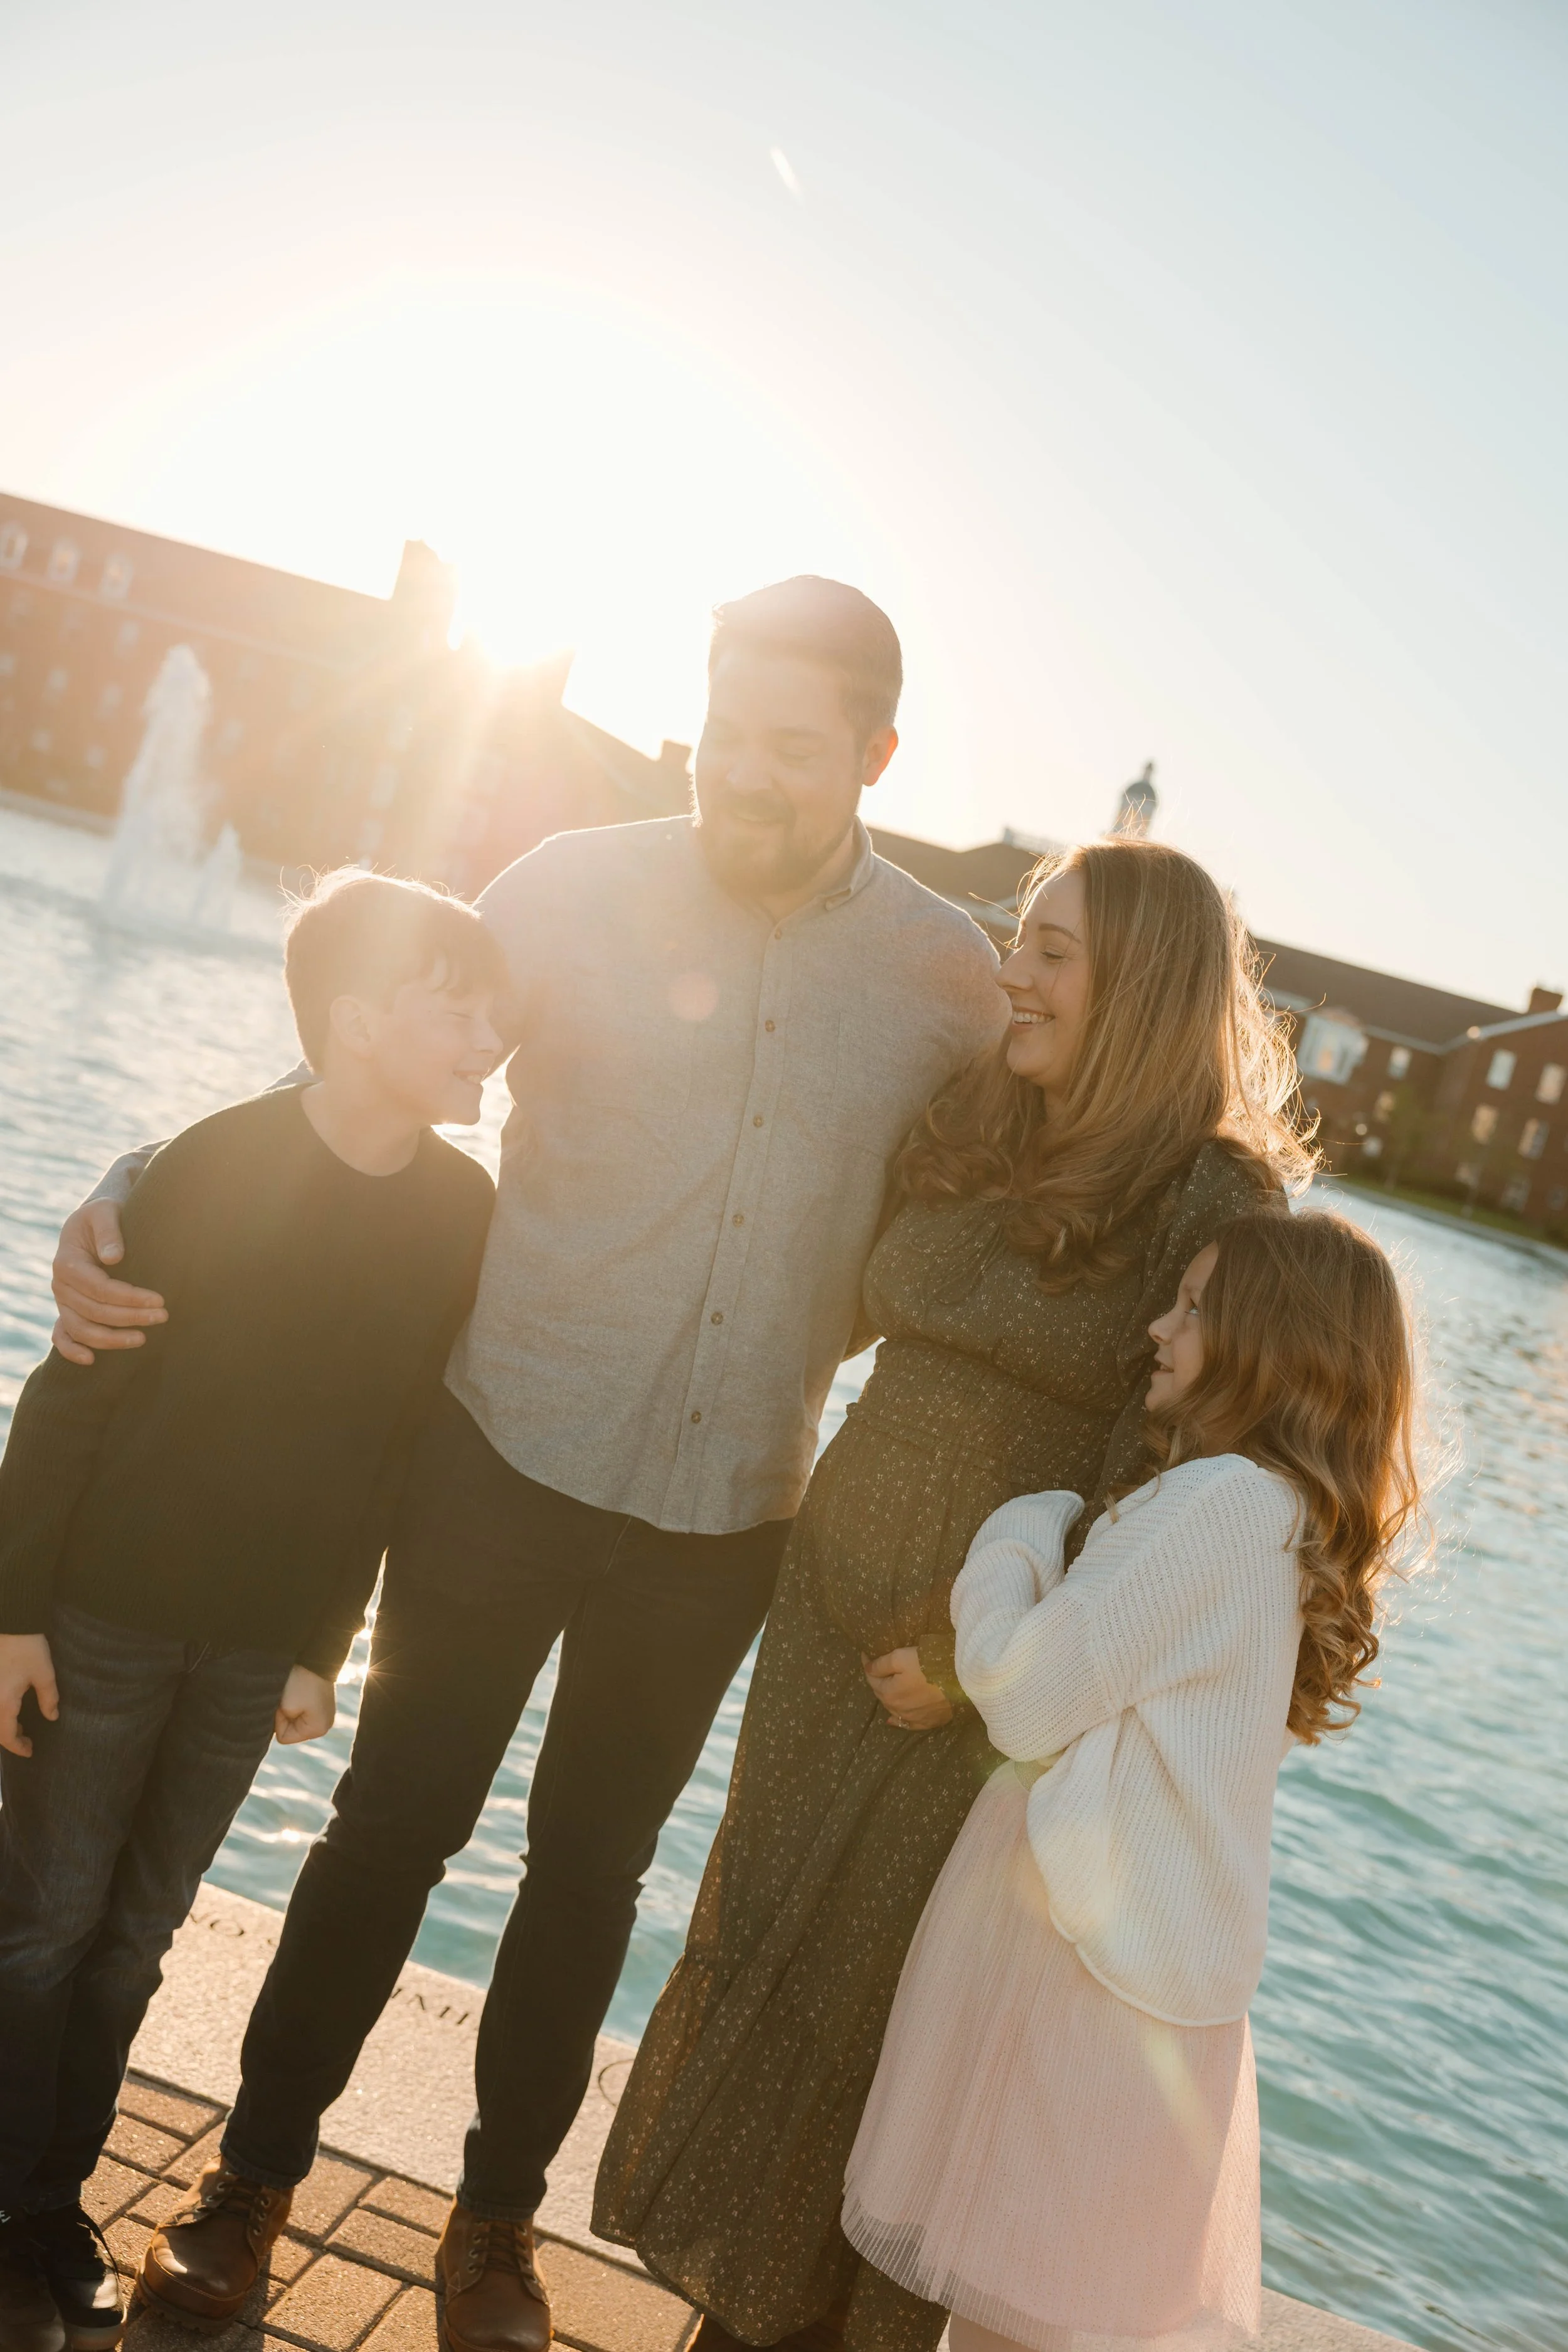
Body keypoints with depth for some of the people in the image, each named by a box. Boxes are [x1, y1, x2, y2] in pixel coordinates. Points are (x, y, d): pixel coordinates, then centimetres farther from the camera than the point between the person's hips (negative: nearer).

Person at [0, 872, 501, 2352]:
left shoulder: (466, 1213, -6)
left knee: (134, 1935, 15)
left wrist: (323, 1646, 6)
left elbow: (397, 1442, 2)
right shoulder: (215, 1166, -17)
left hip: (260, 1643, 3)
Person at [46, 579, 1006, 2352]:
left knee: (592, 1863, 17)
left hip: (725, 1520, 2)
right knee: (396, 1820, 11)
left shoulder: (952, 978, -3)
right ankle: (254, 2171, 36)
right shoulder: (579, 891, -9)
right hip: (507, 1459, -1)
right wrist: (126, 1208, -13)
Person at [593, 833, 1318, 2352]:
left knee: (880, 1986, 11)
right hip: (832, 1602, 6)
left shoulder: (1218, 1205, -15)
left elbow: (1157, 1485, -16)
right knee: (757, 1933, 17)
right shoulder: (967, 1138, 3)